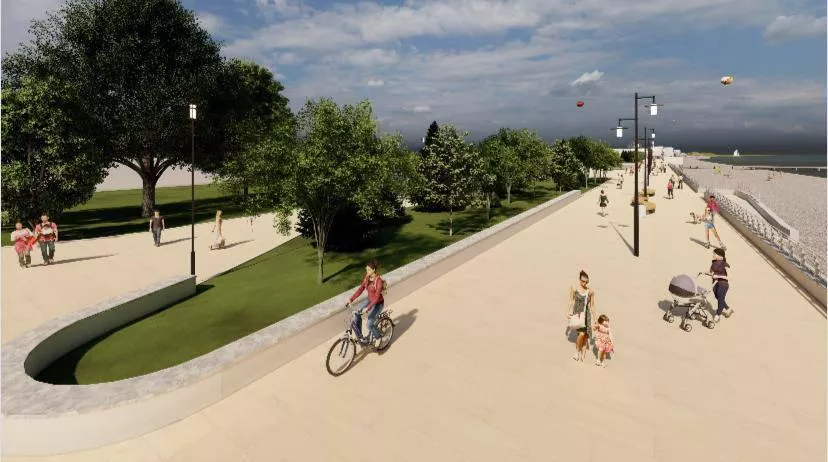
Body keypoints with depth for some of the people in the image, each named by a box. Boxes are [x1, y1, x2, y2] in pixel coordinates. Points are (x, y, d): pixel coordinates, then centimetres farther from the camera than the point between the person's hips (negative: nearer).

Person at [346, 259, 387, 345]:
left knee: (369, 324, -11)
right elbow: (360, 289, -3)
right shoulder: (367, 277, -4)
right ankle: (360, 337, 4)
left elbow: (377, 297, -31)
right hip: (369, 300, 7)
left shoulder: (379, 281, -26)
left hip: (378, 303, -7)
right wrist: (351, 300, -13)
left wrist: (368, 308, -39)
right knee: (356, 315, -11)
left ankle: (378, 336, 19)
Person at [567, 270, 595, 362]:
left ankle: (583, 354, 17)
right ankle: (577, 351, 4)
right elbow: (571, 302, 4)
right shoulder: (574, 289, -3)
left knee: (586, 334, 1)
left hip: (587, 314, 3)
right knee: (581, 333, -19)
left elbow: (592, 305, 9)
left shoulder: (590, 291, 1)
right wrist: (569, 312, -3)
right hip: (577, 313, -3)